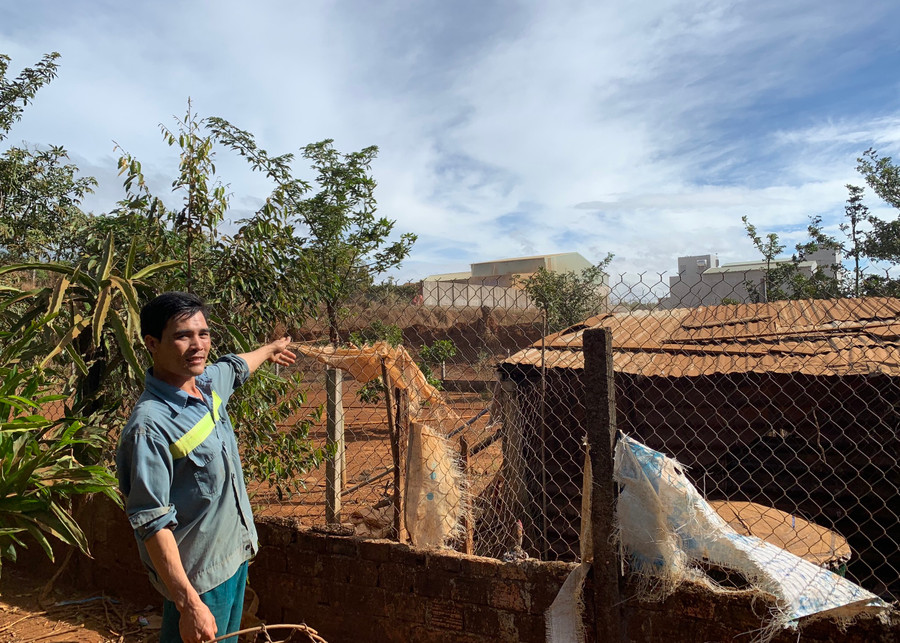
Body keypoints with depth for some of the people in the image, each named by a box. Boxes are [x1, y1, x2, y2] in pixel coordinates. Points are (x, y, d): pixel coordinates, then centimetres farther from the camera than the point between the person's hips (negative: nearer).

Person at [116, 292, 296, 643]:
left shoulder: (208, 382, -2)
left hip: (236, 555, 8)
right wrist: (189, 603, -26)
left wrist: (269, 349, 42)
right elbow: (152, 523, -25)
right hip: (199, 577, -8)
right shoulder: (150, 424, -26)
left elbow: (234, 366, 23)